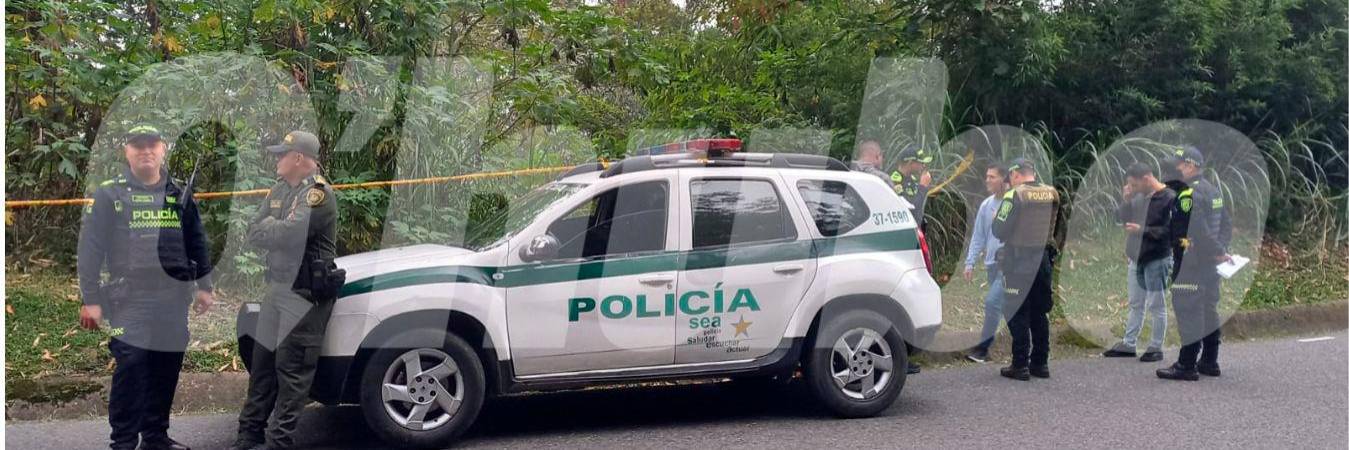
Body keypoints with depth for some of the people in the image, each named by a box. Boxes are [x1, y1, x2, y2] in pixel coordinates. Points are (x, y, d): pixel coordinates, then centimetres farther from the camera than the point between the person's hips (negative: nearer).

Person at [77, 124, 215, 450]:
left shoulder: (179, 194, 13)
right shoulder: (109, 194, -1)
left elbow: (197, 242, 18)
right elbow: (90, 249, -3)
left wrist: (204, 286, 15)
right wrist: (90, 299, -7)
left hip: (173, 298, 4)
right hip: (129, 298, -4)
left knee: (167, 368, 7)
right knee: (130, 365, -10)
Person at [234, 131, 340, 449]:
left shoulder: (318, 193, -14)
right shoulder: (280, 190, 13)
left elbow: (288, 234, -25)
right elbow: (253, 233, 8)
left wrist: (267, 227, -5)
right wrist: (276, 228, -11)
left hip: (305, 294, -9)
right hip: (276, 288, 9)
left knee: (291, 369, -4)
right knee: (262, 361, 14)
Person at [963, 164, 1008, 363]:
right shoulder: (986, 205, 10)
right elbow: (978, 236, 14)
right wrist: (970, 262, 9)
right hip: (991, 263, 7)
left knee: (992, 301, -13)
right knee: (1008, 306, 13)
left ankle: (983, 346, -5)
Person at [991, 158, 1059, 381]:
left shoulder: (1015, 196, -15)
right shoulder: (1052, 194, 3)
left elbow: (999, 231, -14)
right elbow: (1051, 226, 10)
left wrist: (995, 218, 5)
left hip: (1018, 262, -5)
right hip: (1043, 258, 6)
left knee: (1017, 314, 2)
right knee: (1039, 313, 15)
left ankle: (1020, 365, 3)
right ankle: (1040, 363, 19)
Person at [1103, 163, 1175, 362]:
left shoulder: (1169, 198, -15)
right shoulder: (1139, 197, 6)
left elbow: (1170, 231, -19)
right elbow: (1121, 217, 10)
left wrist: (1141, 230, -20)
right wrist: (1126, 199, -6)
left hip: (1157, 260, -7)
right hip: (1136, 258, 7)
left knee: (1156, 306, 3)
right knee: (1135, 305, 15)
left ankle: (1156, 347, 13)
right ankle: (1129, 344, 23)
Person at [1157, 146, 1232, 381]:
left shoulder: (1189, 195, -17)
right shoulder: (1213, 190, 15)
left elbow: (1199, 231, -22)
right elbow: (1226, 223, 18)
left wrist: (1219, 252, -13)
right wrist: (1221, 250, 14)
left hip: (1191, 262, -10)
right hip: (1210, 263, 10)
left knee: (1188, 311, -7)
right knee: (1209, 310, 15)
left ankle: (1187, 365, -6)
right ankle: (1209, 361, 23)